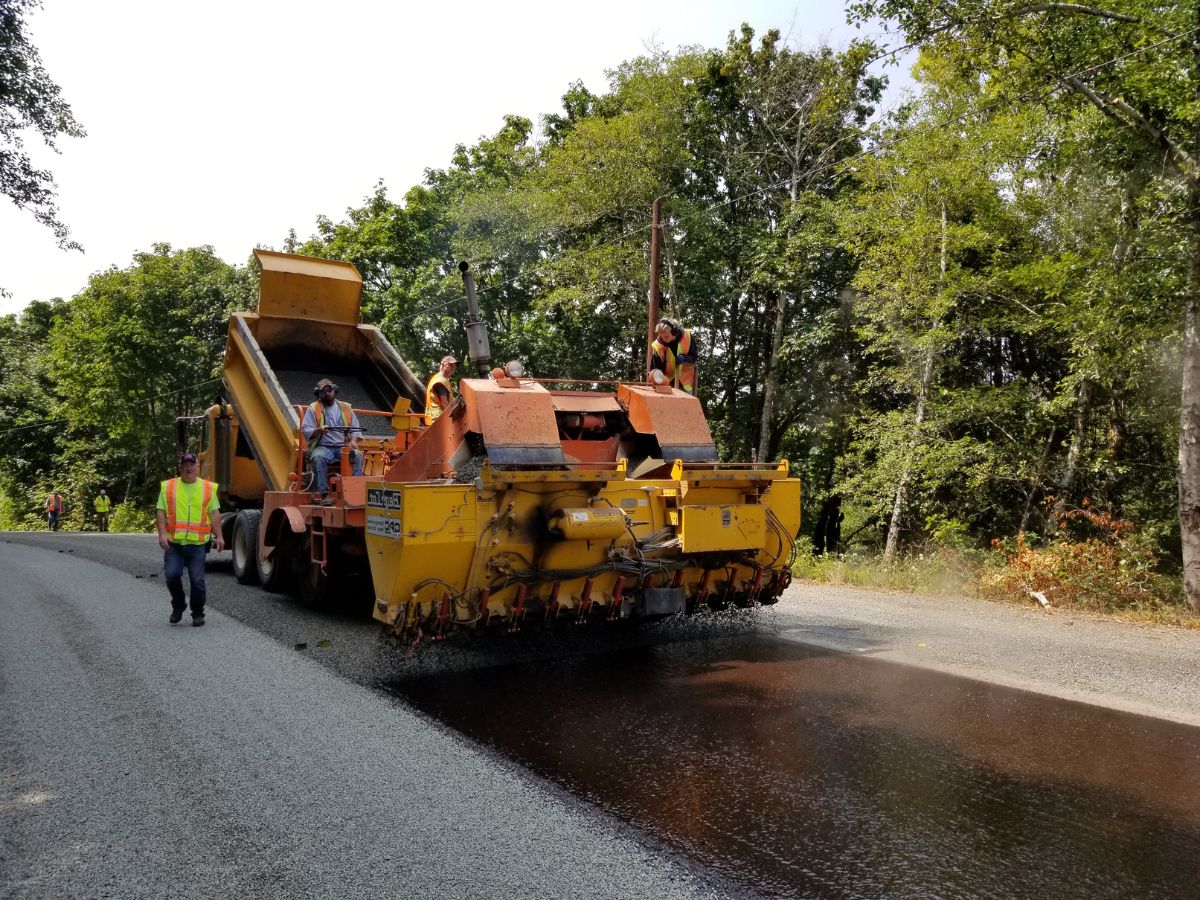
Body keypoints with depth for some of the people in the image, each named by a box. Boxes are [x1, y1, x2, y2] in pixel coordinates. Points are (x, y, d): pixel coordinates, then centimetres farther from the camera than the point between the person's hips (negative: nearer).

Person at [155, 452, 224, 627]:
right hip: (174, 543, 0)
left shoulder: (208, 488, 7)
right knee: (172, 575, -9)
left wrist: (219, 536, -2)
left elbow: (214, 513, 6)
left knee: (197, 580, 0)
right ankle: (178, 606, 17)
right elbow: (161, 512, 4)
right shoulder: (168, 487, 7)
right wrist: (162, 534, -8)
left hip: (197, 543, 0)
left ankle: (198, 614, 17)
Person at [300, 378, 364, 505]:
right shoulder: (313, 409, 8)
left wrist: (354, 440, -4)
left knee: (357, 455, -28)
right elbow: (306, 430, 0)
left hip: (343, 447, 2)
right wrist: (319, 430, -20)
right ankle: (324, 493, -36)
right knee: (318, 457, -36)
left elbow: (355, 428, 17)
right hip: (323, 447, -2)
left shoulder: (345, 408, 17)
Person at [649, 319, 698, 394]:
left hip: (685, 383, 2)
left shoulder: (687, 337, -15)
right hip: (667, 383, -1)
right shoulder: (657, 346, -19)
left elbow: (693, 357, -6)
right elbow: (655, 368, -15)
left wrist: (684, 358, -26)